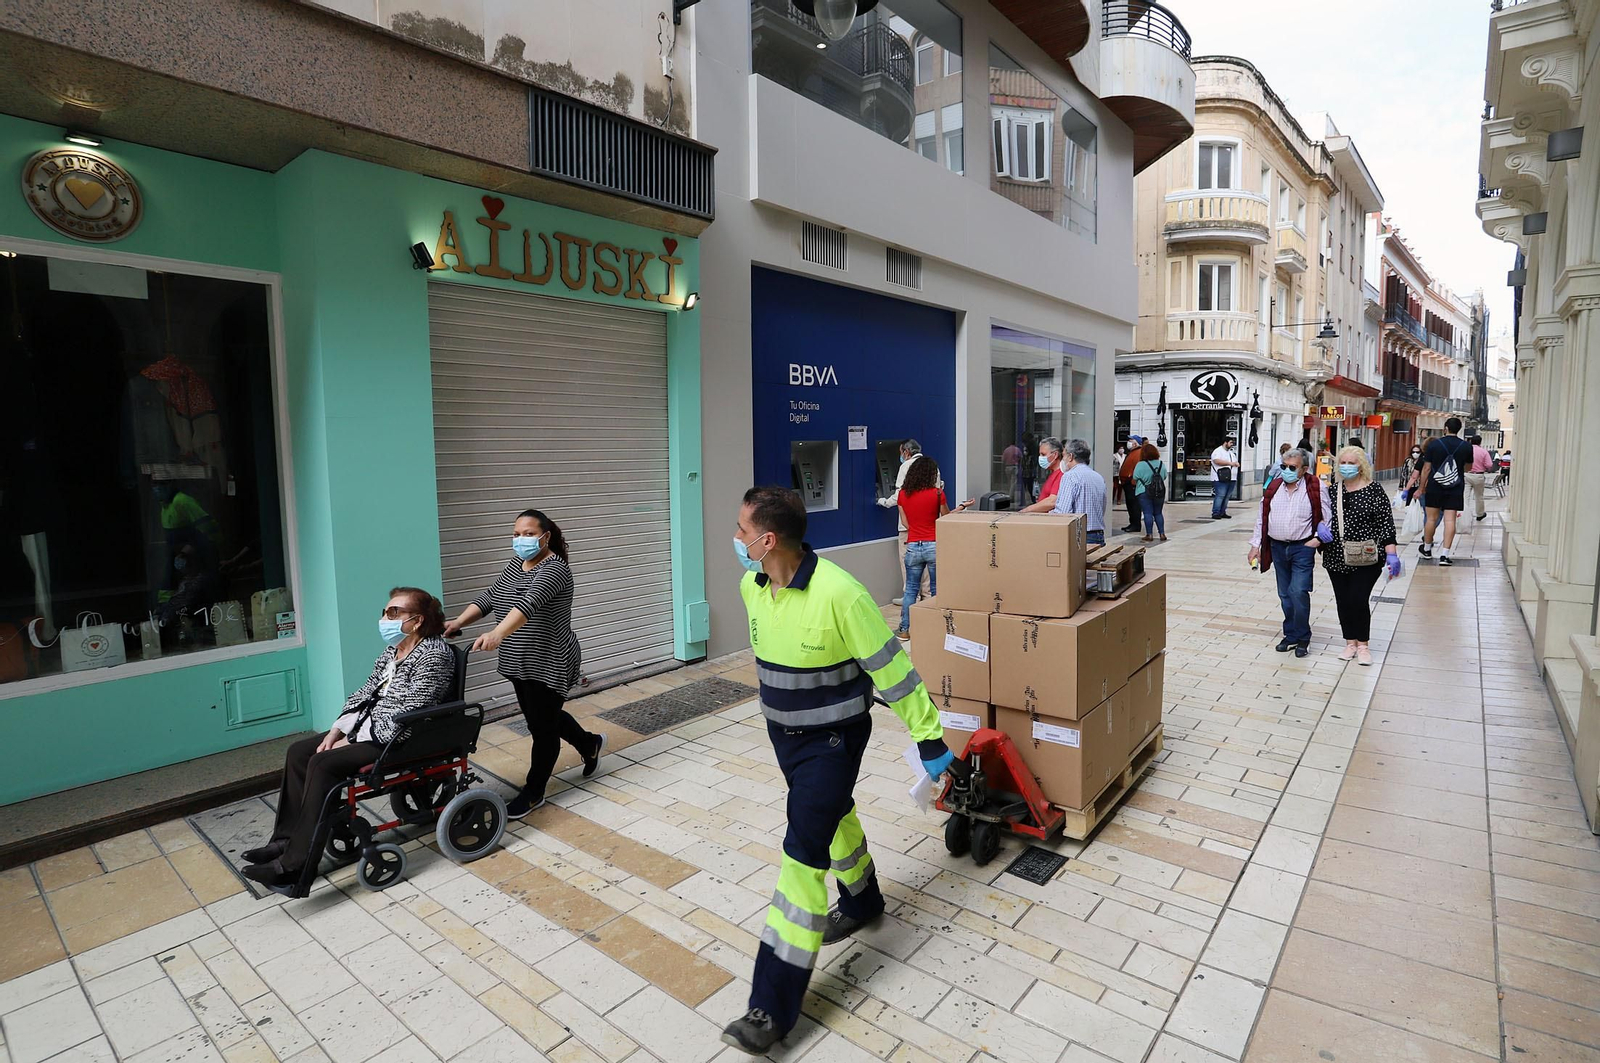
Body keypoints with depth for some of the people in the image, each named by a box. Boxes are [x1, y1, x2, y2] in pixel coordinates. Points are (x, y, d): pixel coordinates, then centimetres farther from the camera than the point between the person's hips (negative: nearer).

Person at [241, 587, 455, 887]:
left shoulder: (434, 655, -19)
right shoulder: (392, 650, 10)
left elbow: (405, 716, -23)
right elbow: (364, 694, 13)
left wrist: (351, 742, -17)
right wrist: (336, 731, 0)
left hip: (399, 739, -10)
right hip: (369, 727, 10)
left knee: (323, 764, -22)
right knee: (298, 752, 2)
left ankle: (294, 863, -13)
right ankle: (285, 840, 8)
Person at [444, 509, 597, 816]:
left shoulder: (554, 569, -20)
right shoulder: (515, 564, 8)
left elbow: (529, 603, -36)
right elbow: (488, 597, 4)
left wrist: (497, 634, -50)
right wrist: (459, 622, -12)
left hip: (549, 664, -9)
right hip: (519, 663, 9)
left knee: (542, 726, 4)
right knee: (545, 717, 22)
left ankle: (533, 792, 21)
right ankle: (590, 744, 45)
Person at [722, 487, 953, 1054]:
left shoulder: (839, 593, -30)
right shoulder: (751, 586, -7)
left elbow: (891, 668, -21)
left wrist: (928, 737, -13)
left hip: (832, 739, -7)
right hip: (783, 733, 7)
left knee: (804, 851, -5)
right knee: (834, 815, 26)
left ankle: (774, 1006, 6)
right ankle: (861, 900, 54)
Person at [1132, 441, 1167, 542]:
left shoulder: (1140, 465, -12)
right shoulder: (1161, 464, 5)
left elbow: (1135, 480, -9)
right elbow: (1164, 478, 14)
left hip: (1144, 493, -5)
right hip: (1160, 492, 5)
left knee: (1148, 513, -1)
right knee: (1158, 513, 13)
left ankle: (1149, 535, -1)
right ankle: (1162, 534, 13)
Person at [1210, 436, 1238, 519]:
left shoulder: (1231, 452, 23)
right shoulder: (1218, 451, -5)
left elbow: (1235, 461, 32)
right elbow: (1217, 461, -21)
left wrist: (1236, 463, 9)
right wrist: (1230, 463, -22)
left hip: (1230, 478, 9)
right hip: (1221, 479, -9)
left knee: (1226, 496, 8)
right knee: (1220, 496, -13)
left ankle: (1222, 512, 13)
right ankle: (1215, 513, -12)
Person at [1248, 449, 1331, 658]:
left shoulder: (1316, 488, -7)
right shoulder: (1273, 487, 5)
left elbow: (1327, 518, -2)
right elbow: (1261, 517, 9)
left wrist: (1318, 539, -11)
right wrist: (1255, 545, 8)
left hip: (1303, 548, -4)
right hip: (1277, 547, 4)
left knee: (1298, 592, -11)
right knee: (1285, 594, 11)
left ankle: (1302, 637, 6)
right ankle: (1290, 635, 23)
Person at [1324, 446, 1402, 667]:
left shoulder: (1374, 489, -6)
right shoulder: (1333, 489, 6)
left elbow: (1386, 523, -7)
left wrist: (1391, 553, -12)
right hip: (1337, 557, 4)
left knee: (1358, 600, -6)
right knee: (1343, 601, 8)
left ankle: (1363, 644, 13)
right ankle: (1350, 642, 22)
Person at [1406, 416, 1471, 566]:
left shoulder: (1434, 444, -5)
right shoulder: (1467, 446, 0)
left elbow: (1426, 468, -3)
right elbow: (1468, 467, 15)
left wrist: (1421, 487, 5)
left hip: (1434, 486, -1)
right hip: (1455, 488, 1)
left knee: (1432, 518, 9)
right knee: (1450, 520, -1)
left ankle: (1427, 549, 24)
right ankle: (1444, 555, -4)